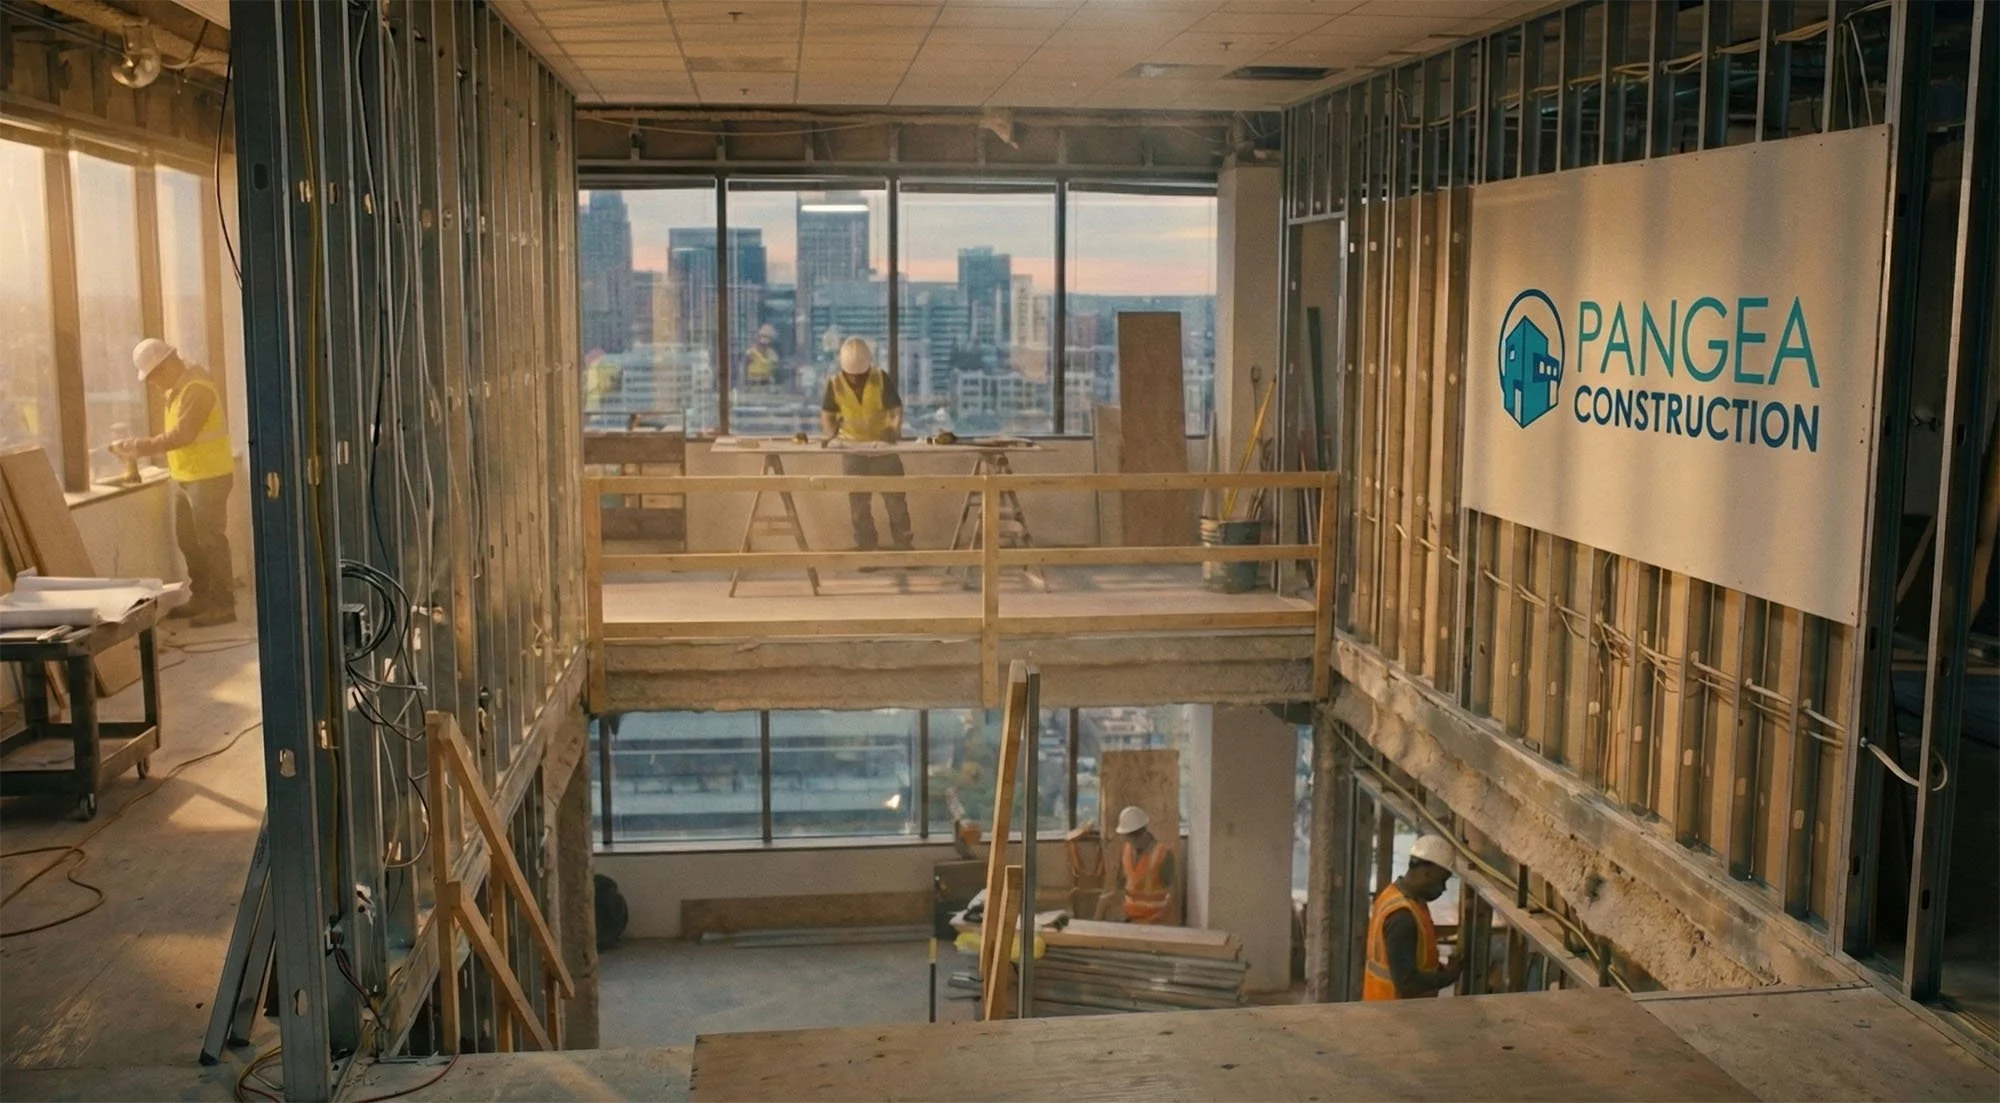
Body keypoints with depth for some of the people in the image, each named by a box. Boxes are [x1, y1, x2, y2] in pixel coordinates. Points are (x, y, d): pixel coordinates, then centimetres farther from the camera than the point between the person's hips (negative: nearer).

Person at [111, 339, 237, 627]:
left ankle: (224, 605, 1)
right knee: (187, 539, 15)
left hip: (208, 477, -10)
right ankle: (202, 598, 26)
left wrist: (145, 446, -18)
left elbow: (182, 435, -24)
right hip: (186, 477, 10)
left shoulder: (197, 389, -19)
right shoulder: (178, 387, 12)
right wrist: (141, 446, 8)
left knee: (211, 541, -5)